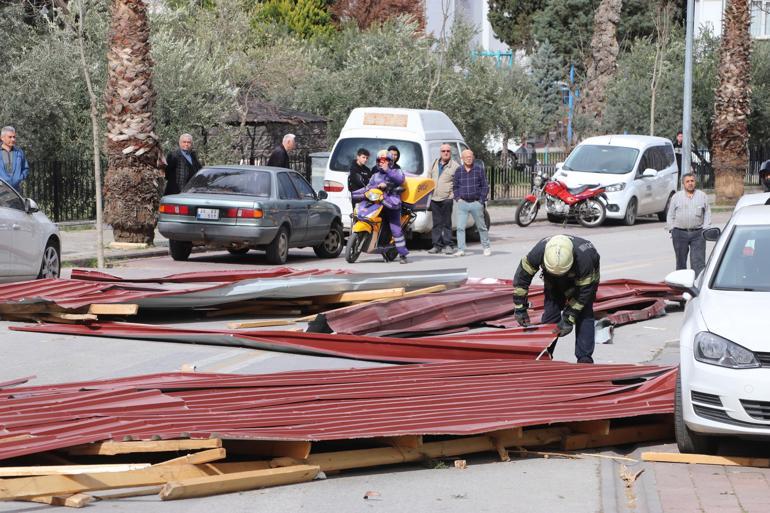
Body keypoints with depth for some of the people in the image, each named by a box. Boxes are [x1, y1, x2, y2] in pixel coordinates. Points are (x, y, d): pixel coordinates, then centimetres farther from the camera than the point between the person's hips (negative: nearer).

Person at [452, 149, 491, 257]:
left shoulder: (479, 169, 0)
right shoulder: (459, 171, 6)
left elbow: (485, 186, 2)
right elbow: (455, 186, 15)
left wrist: (481, 200, -5)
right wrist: (457, 198, 1)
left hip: (476, 203, -2)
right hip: (462, 203, 2)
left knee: (481, 227, 8)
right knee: (460, 227, -5)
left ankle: (486, 247, 21)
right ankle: (460, 249, -2)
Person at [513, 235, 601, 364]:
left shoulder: (584, 259, -44)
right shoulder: (539, 252, -36)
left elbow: (583, 291, -32)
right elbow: (521, 277, -21)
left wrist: (569, 319, -30)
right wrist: (520, 308, -18)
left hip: (585, 278, -3)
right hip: (554, 282, 3)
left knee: (584, 315, -13)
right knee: (550, 314, -6)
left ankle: (585, 360, -8)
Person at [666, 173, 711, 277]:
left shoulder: (702, 196, 10)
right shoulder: (676, 197, 10)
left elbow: (707, 213, 11)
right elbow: (670, 215, 11)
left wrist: (705, 228, 0)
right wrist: (671, 229, 1)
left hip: (698, 233, -1)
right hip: (680, 232, 1)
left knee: (699, 261, -9)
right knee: (681, 261, 8)